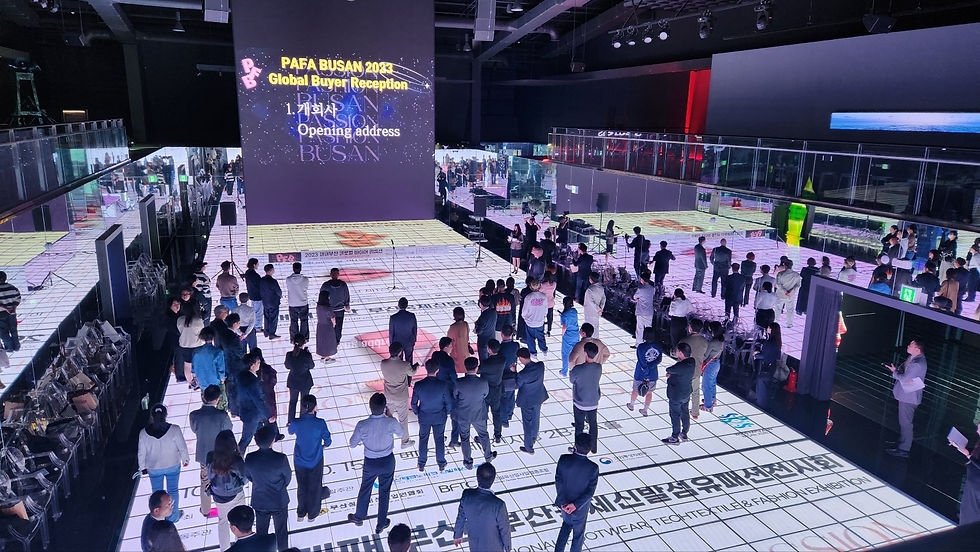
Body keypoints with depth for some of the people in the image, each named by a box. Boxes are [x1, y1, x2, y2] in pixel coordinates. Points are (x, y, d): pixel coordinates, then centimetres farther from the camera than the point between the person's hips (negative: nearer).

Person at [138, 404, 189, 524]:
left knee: (157, 492, 22)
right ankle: (173, 516, 34)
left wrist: (143, 467, 10)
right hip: (173, 466, -1)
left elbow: (141, 453, -7)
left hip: (154, 468, 1)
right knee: (173, 491, 19)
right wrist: (185, 459, 6)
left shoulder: (143, 433, -19)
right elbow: (182, 447, -14)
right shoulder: (174, 430, -24)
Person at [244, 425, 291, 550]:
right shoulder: (281, 458, -31)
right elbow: (288, 477, -13)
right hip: (280, 502, -2)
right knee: (281, 530, 23)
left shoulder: (249, 458, -23)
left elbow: (248, 476, -3)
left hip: (259, 502, 2)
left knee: (261, 530, 27)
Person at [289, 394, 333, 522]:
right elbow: (328, 441, -14)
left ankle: (300, 514, 40)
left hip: (299, 461, 2)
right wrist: (324, 446, 8)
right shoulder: (320, 423, -26)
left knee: (301, 487, 23)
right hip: (316, 462, -2)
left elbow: (291, 432, 3)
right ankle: (312, 514, 38)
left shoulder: (296, 423, -21)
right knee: (314, 487, 20)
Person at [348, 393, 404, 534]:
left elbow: (352, 444, -11)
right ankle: (381, 524, 37)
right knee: (384, 492, 21)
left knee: (365, 489, 26)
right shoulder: (391, 423, -27)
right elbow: (402, 435, -4)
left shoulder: (362, 425, -28)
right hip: (388, 462, 0)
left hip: (370, 463, 0)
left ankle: (359, 517, 49)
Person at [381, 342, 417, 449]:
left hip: (388, 396, 4)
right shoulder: (405, 365, -29)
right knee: (403, 419, 16)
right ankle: (405, 441, 33)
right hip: (401, 397, -4)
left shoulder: (383, 364, -19)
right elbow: (412, 373, -7)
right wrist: (416, 366, 18)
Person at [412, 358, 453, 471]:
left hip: (424, 417, 1)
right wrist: (448, 413, 8)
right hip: (440, 417, 0)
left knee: (423, 439, 23)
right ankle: (441, 464, 36)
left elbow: (414, 403, -10)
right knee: (440, 439, 21)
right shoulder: (443, 385, -24)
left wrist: (417, 412, 11)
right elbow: (448, 402, -12)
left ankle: (421, 464, 37)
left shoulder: (418, 385, -22)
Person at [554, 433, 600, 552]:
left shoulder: (564, 459, -22)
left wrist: (563, 502, -16)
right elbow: (590, 492, -23)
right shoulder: (593, 468, -27)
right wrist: (575, 505, -19)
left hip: (564, 503, 3)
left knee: (567, 523, 32)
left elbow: (558, 481, -19)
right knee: (578, 533, 23)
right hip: (580, 510, -3)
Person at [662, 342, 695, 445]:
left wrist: (669, 372, 3)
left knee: (675, 416, 9)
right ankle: (684, 434, 40)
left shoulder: (680, 366, -34)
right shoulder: (691, 361, -9)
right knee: (685, 413, 23)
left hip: (676, 396, -8)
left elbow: (668, 370, -16)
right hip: (686, 394, 8)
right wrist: (671, 374, -10)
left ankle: (675, 438, 24)